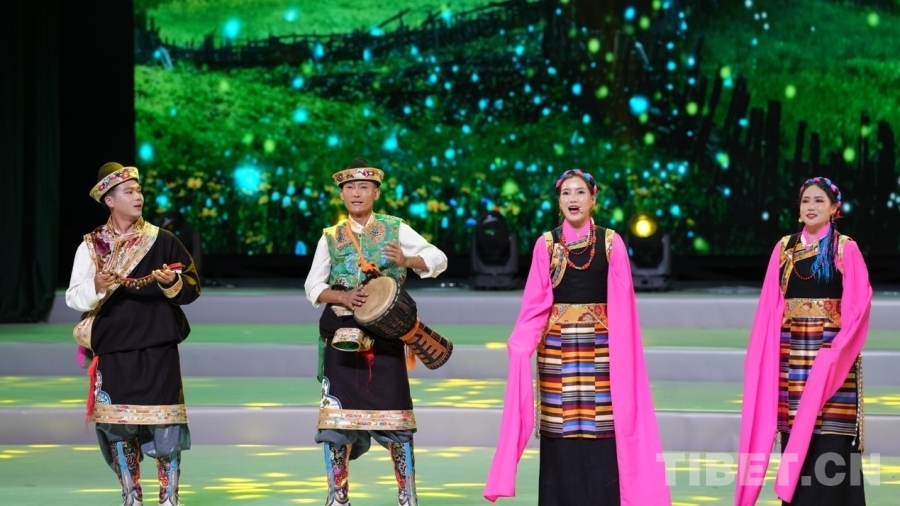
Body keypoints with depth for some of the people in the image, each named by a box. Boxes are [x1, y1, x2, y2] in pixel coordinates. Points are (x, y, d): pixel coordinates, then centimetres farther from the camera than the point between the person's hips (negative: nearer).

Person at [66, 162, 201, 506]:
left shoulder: (162, 241, 2)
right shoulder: (91, 246, 3)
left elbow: (193, 287, 3)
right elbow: (73, 297, -2)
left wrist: (172, 282, -18)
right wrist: (96, 286, -21)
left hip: (157, 349, -1)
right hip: (113, 349, 1)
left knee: (164, 425, -5)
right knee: (118, 426, 2)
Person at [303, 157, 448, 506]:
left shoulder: (395, 229, 4)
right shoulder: (331, 237, 8)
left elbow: (439, 259, -1)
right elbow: (312, 287, 6)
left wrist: (406, 261, -21)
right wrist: (342, 297, -13)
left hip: (385, 335, -1)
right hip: (343, 336, 1)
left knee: (394, 416, -4)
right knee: (337, 416, -1)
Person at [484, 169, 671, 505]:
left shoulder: (611, 242, 0)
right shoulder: (546, 244, 4)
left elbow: (621, 305, -2)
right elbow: (535, 304, -1)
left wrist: (622, 352, -10)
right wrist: (521, 345, -14)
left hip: (600, 346, -1)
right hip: (557, 347, 1)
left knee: (600, 425, -4)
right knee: (560, 429, 1)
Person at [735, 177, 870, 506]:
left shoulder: (846, 250, -1)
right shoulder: (784, 249, 10)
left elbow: (858, 305, -6)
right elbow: (770, 305, 9)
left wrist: (838, 346, -15)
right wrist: (766, 351, 3)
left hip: (830, 355, -4)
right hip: (791, 354, 4)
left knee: (829, 439, -6)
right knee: (795, 429, 4)